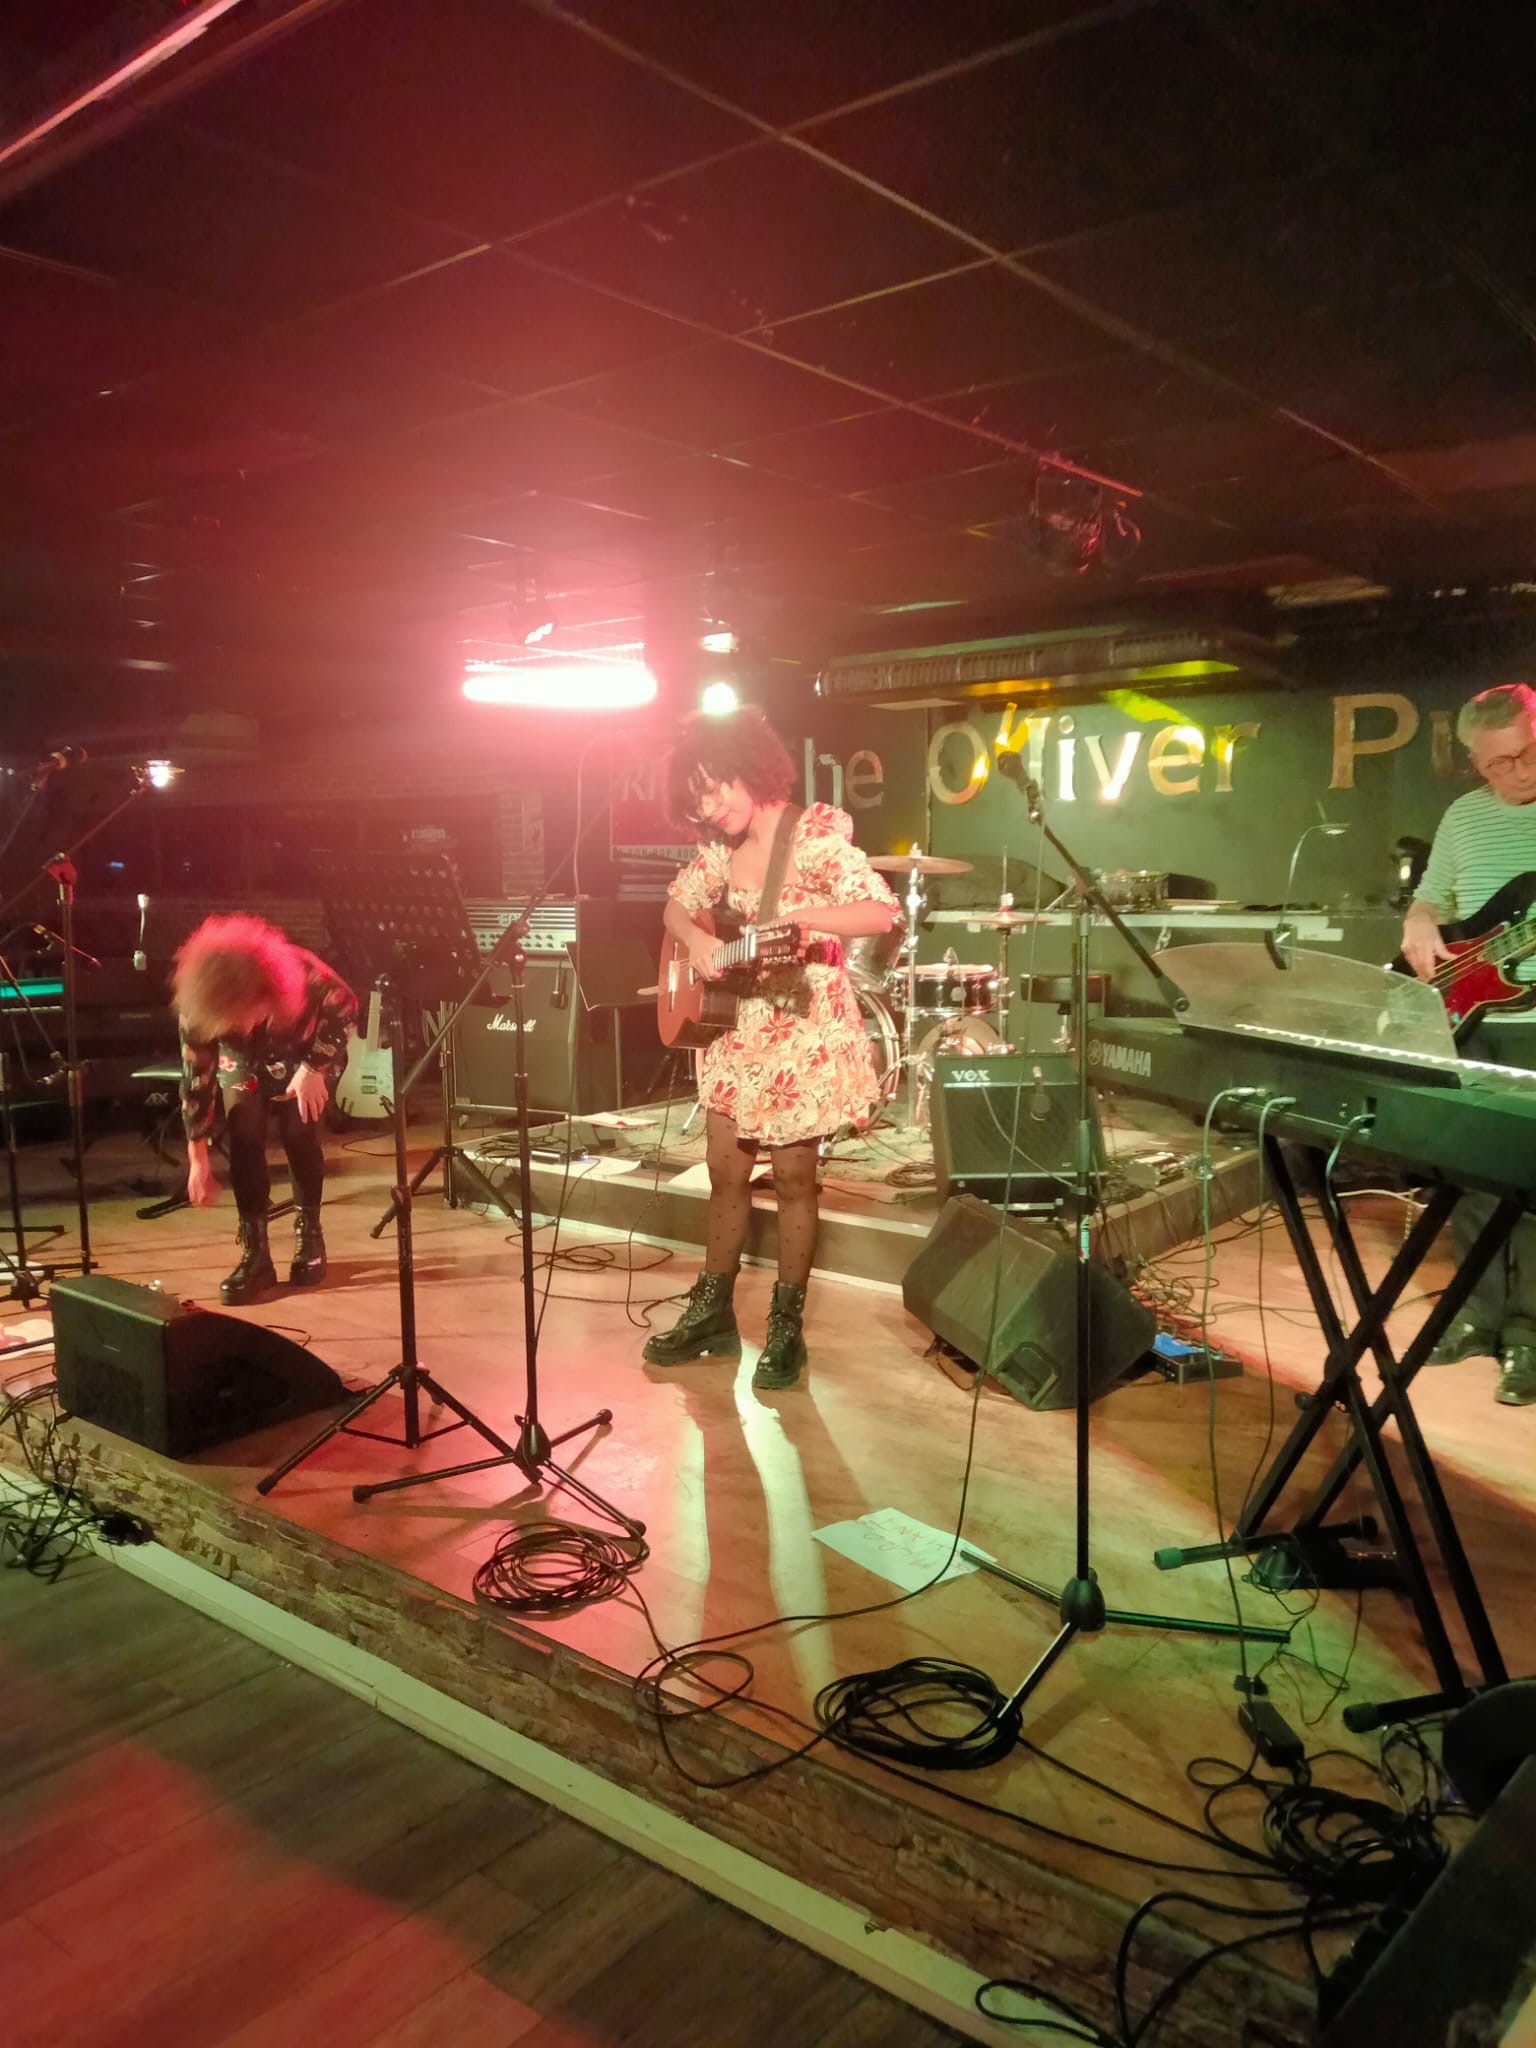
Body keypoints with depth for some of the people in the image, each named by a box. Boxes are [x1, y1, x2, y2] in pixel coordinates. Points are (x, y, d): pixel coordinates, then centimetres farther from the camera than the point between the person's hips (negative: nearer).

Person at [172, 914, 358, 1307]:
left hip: (308, 1050, -1)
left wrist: (314, 1068, -27)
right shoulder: (195, 1006, -33)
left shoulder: (302, 975, -41)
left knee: (298, 1128, -19)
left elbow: (345, 1005, -21)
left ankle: (309, 1235, 1)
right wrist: (198, 1161, -20)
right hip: (245, 1059, 1)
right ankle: (255, 1253, -9)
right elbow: (195, 1079, -24)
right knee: (244, 1132, -18)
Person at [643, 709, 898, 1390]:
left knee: (792, 1179, 3)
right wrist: (696, 939, -4)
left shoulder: (817, 836, -14)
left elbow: (884, 912, -24)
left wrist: (801, 917, -37)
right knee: (726, 1175, 11)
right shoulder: (721, 848, 5)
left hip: (805, 1037, -6)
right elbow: (677, 903, 18)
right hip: (737, 1034, 6)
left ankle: (786, 1327, 17)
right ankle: (712, 1313, 26)